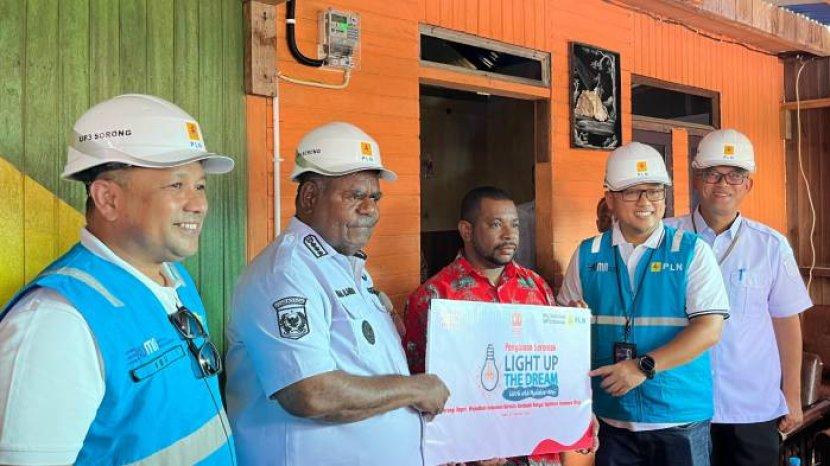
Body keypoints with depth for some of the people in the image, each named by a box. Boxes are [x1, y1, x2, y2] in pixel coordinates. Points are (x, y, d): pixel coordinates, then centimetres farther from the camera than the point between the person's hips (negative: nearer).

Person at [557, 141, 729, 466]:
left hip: (680, 417, -2)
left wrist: (645, 366, -19)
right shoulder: (587, 255, 5)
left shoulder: (691, 252, -2)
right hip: (611, 418, 2)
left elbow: (709, 329, -10)